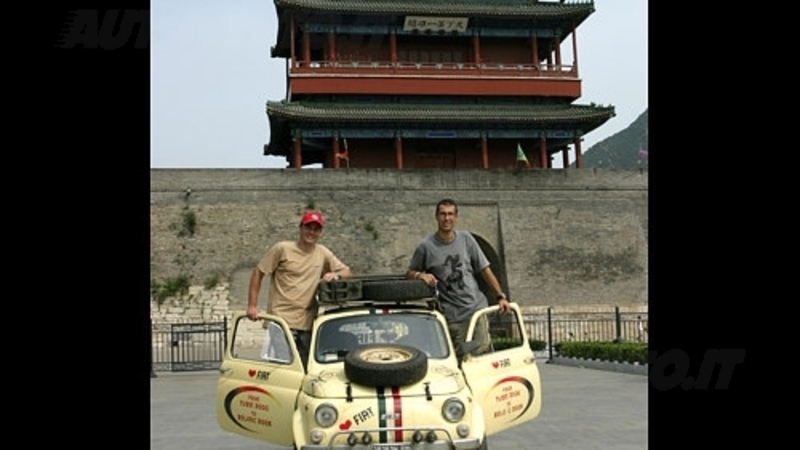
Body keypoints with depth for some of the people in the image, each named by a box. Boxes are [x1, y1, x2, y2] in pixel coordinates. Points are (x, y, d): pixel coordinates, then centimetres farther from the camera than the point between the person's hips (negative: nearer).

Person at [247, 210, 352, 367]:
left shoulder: (323, 253, 12)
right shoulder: (282, 249, -1)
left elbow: (347, 272, 17)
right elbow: (257, 273, 3)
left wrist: (336, 275, -8)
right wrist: (252, 306, -4)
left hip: (308, 323, 5)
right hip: (282, 320, -5)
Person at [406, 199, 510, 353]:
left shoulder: (466, 239, 7)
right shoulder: (426, 246, -2)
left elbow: (485, 270, 10)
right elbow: (409, 273, 9)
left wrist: (501, 296, 2)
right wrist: (420, 275, -14)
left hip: (477, 308, 3)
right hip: (451, 316, -3)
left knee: (482, 351, 5)